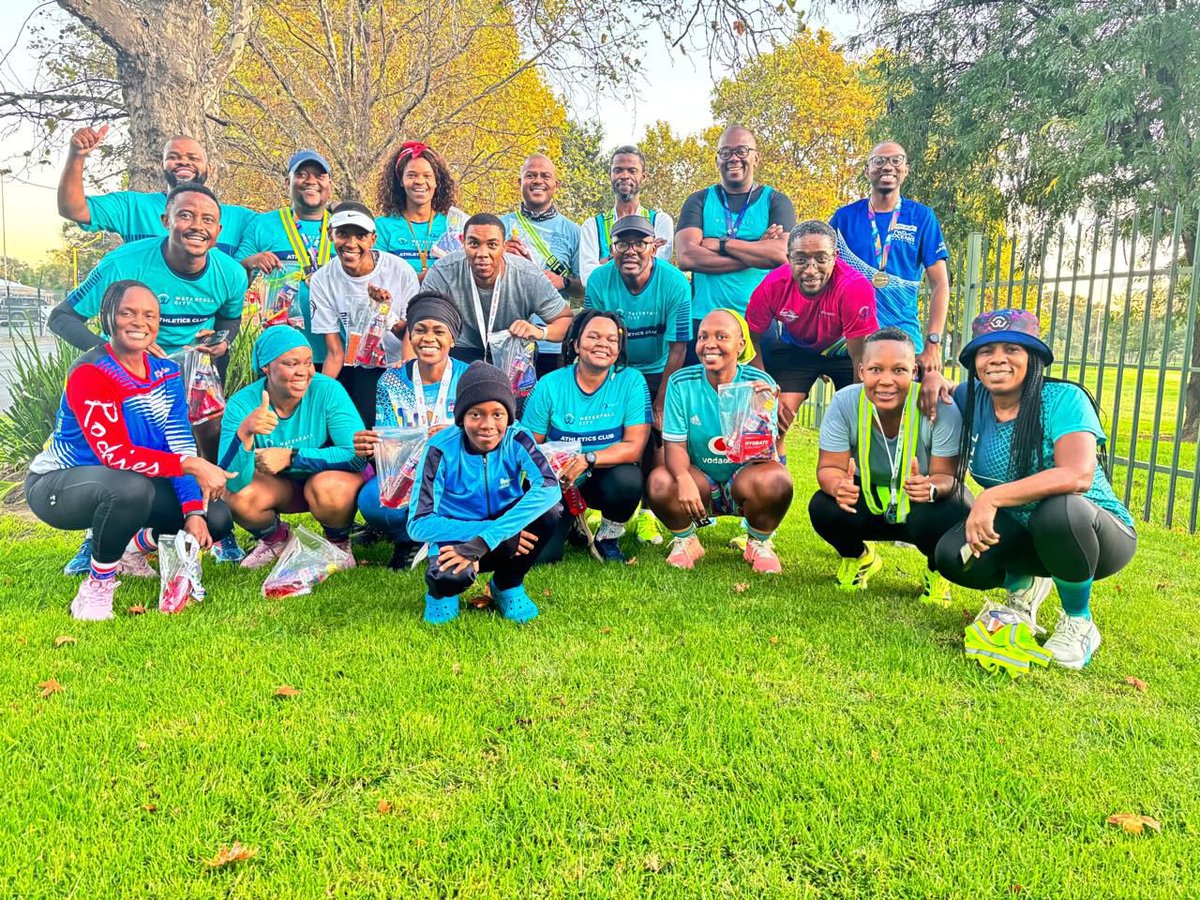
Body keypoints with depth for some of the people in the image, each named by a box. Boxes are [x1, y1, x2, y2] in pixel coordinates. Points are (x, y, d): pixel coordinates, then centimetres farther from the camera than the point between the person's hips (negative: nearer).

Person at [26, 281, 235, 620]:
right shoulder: (90, 374, -22)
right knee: (131, 488, -40)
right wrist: (192, 465, -38)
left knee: (216, 519, -7)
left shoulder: (167, 373, -2)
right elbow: (115, 453, -31)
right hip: (57, 484, -6)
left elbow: (181, 447, -7)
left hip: (130, 484, 7)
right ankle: (97, 585, -14)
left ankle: (134, 547, 22)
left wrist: (193, 512, -18)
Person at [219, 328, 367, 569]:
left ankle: (339, 542, 1)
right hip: (277, 486, 3)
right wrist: (244, 433, -46)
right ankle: (275, 537, 11)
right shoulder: (242, 404, -19)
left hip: (329, 475, -2)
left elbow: (358, 455, -30)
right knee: (237, 497, -25)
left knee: (329, 487, -34)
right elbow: (234, 480, -28)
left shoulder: (328, 391, -24)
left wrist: (291, 457, -28)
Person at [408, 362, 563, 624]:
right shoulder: (442, 449, -20)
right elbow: (418, 524, -23)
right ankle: (442, 592, 4)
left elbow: (550, 488, -37)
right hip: (456, 538, -2)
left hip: (507, 539, 2)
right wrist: (485, 528, -33)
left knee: (550, 510, -28)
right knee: (451, 577, -38)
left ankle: (508, 586, -1)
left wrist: (485, 540, -44)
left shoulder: (517, 440, -17)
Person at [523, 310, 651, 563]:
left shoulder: (631, 381, -10)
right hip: (557, 483, 0)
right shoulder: (549, 385, -8)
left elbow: (634, 447, -16)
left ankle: (608, 539, -2)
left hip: (606, 477, 0)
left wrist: (586, 460, -28)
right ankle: (573, 523, 21)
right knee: (540, 553, -16)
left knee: (627, 479, -34)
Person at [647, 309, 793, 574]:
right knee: (659, 482, -29)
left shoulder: (759, 383, -13)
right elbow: (675, 445, -12)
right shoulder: (681, 383, -11)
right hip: (699, 484, 1)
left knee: (776, 480, -32)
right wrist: (684, 479, -34)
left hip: (743, 479, 0)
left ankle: (759, 543, 2)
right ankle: (684, 541, 5)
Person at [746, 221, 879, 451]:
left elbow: (861, 358, -25)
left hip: (844, 350, -1)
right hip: (795, 350, 2)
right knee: (775, 422, -11)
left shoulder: (856, 288, -35)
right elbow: (751, 339, -10)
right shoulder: (773, 286, -27)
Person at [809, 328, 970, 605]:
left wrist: (932, 488, -50)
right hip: (867, 497, 2)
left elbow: (946, 475, -24)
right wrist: (838, 486, -45)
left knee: (939, 519, -35)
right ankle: (858, 558, 10)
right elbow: (829, 468, -20)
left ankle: (937, 571, 5)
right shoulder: (844, 402, -23)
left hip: (921, 503, -1)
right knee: (823, 508, -27)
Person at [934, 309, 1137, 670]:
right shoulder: (970, 399, -6)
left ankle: (1079, 623, -10)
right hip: (1022, 533, 5)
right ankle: (1023, 584, 14)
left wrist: (992, 497, -40)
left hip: (1098, 532, -4)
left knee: (1060, 510, -38)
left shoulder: (1064, 399, -21)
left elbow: (1078, 475, -37)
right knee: (953, 555, -22)